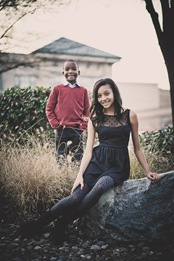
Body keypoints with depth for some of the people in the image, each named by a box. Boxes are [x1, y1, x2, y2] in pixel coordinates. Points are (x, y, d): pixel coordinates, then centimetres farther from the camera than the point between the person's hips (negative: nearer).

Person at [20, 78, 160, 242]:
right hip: (98, 161, 2)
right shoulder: (95, 118, 7)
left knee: (99, 187, -34)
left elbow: (137, 147, 11)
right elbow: (89, 148, 3)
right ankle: (40, 223, -15)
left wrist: (147, 171, 9)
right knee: (77, 195, -23)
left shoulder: (130, 115, 4)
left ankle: (63, 223, -22)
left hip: (119, 165, -1)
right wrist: (80, 174, -8)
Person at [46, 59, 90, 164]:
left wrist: (83, 126, -4)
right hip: (61, 130, -1)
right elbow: (49, 109, 4)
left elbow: (87, 111, 8)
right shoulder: (57, 89, 3)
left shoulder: (83, 90, 6)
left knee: (78, 157, 4)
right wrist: (56, 124, -4)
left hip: (77, 130, 1)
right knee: (61, 157, 6)